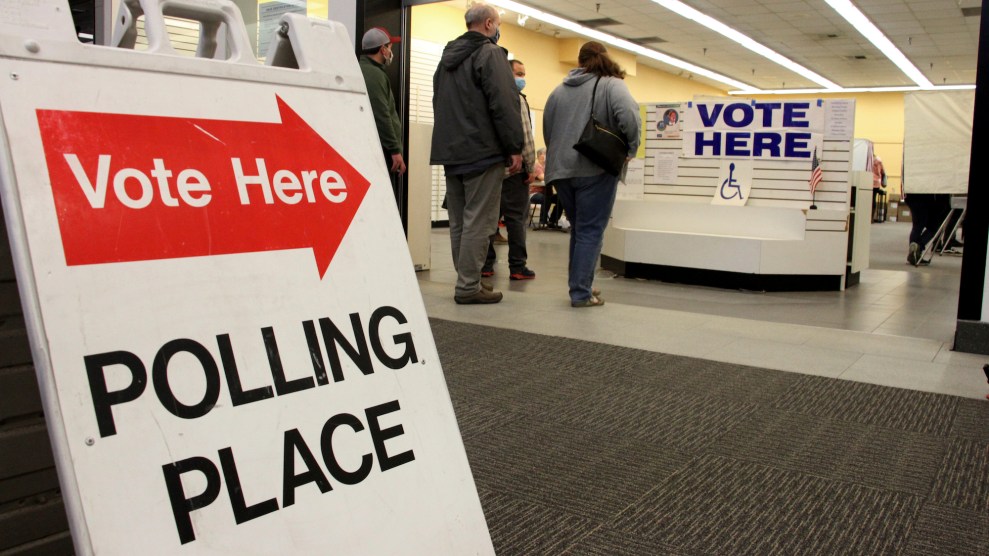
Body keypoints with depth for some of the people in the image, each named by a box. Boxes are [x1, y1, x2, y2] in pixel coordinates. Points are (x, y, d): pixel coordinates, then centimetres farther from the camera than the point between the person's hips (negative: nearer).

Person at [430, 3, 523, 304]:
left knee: (459, 221, 11)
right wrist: (515, 148, -14)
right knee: (478, 221, -7)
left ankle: (467, 279, 17)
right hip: (482, 153, -8)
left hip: (450, 151, 8)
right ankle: (469, 286, -7)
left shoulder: (448, 56, 19)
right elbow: (504, 104, -17)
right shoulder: (490, 54, -8)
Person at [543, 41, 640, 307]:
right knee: (590, 231, 0)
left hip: (561, 169, 5)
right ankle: (581, 293, -1)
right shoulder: (612, 85, -2)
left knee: (578, 229, 18)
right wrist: (630, 149, -8)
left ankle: (579, 285, 23)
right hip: (595, 169, -5)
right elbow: (629, 115, -20)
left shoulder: (559, 89, 15)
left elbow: (546, 129, 18)